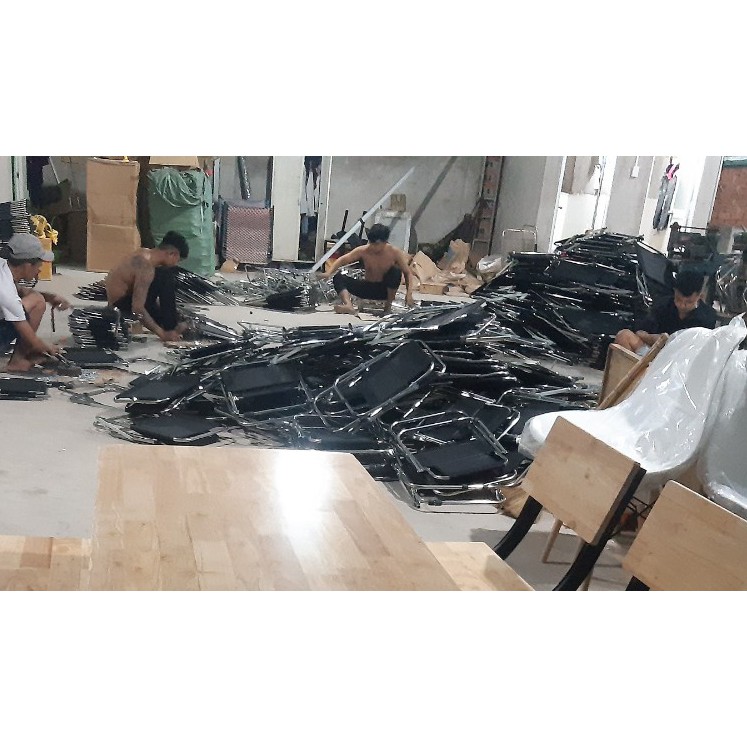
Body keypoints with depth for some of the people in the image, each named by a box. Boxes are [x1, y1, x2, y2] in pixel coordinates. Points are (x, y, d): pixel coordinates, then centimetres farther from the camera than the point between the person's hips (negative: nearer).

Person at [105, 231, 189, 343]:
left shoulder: (146, 254, 3)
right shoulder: (146, 267, -26)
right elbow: (137, 308, -30)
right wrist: (162, 334, -25)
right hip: (121, 307, -10)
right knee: (166, 277, -20)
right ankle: (171, 327, -14)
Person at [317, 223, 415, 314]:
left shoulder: (395, 253, -16)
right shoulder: (363, 251, -13)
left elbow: (408, 274, -12)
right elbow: (342, 260, -14)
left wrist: (409, 294, -27)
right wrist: (329, 273, -32)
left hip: (385, 289, -2)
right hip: (368, 288, 2)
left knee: (396, 271, -33)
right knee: (338, 278, -17)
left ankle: (389, 305, -14)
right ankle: (349, 306, -44)